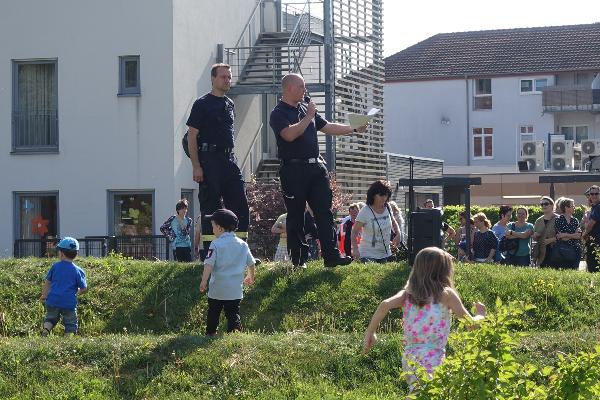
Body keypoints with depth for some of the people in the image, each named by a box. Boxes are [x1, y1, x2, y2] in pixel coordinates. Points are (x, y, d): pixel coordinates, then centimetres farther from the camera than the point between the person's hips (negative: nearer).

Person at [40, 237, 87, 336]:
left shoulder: (55, 266, 3)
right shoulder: (78, 271, -1)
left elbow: (47, 282, 12)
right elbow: (84, 289, 0)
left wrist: (44, 295, 25)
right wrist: (77, 292, 22)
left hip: (53, 301, 2)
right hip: (69, 302, -2)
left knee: (50, 318, 20)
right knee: (70, 324, 7)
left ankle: (45, 329, -7)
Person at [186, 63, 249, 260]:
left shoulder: (229, 104, 17)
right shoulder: (202, 104, -4)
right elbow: (191, 136, -7)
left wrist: (230, 158, 18)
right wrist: (196, 166, -15)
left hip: (229, 159, 7)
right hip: (209, 160, -7)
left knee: (240, 205, 3)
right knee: (211, 207, -4)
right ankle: (208, 254, 2)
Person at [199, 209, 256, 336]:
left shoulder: (216, 244, -9)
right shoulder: (242, 244, 5)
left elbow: (209, 264, -19)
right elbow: (251, 263, 14)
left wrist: (204, 281, -22)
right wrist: (251, 277, 31)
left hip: (217, 289, -3)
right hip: (236, 289, 3)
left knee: (213, 313, 15)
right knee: (233, 314, 4)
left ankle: (210, 334, 26)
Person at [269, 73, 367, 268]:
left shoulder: (306, 108, 18)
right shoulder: (278, 113, -5)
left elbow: (328, 127, 21)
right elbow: (289, 134, -22)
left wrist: (354, 128, 14)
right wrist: (308, 117, -13)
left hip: (315, 166, 7)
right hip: (294, 169, -6)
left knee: (324, 212, -2)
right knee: (296, 216, 1)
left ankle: (331, 256, -5)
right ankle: (297, 260, 7)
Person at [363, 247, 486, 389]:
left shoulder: (407, 293, 9)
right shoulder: (446, 294, 0)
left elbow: (385, 305, -9)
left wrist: (369, 334, -2)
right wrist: (481, 315, 24)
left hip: (409, 357, 5)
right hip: (433, 358, -5)